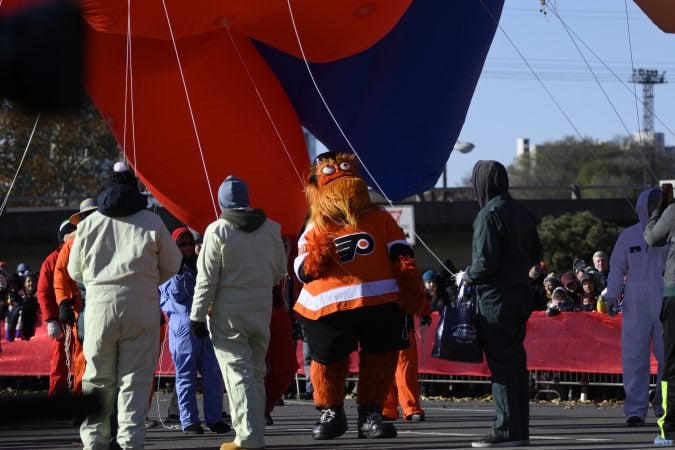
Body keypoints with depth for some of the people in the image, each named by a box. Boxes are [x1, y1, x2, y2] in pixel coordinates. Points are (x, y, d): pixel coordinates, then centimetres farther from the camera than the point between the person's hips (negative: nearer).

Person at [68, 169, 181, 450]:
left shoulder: (88, 224, 6)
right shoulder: (152, 222, 2)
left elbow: (75, 272, 13)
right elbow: (171, 266, 8)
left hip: (99, 305, 1)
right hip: (141, 308, -1)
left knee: (98, 379, 8)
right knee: (135, 379, 1)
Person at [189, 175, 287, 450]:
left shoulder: (217, 230, -10)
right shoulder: (271, 229, 4)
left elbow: (207, 278, -11)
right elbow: (280, 272, 12)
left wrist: (198, 315, -5)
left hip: (228, 313, -5)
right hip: (262, 310, 5)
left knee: (238, 373, -6)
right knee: (257, 373, 14)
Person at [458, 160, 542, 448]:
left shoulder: (490, 214, -14)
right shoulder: (522, 213, 11)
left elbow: (486, 261, -19)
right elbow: (536, 254, 17)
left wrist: (467, 277, -2)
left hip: (495, 299, -8)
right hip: (521, 295, 8)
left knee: (501, 363, -7)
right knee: (517, 361, 11)